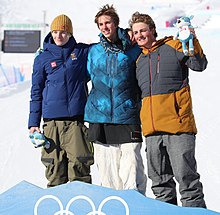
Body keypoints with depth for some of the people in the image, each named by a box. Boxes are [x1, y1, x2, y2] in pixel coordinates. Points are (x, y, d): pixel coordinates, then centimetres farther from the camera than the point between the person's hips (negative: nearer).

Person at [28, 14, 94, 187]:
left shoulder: (83, 52, 9)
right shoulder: (42, 59, 10)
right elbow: (36, 92, 12)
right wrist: (34, 123, 7)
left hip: (77, 118, -1)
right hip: (52, 120, 1)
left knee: (79, 164, -8)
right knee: (54, 165, -1)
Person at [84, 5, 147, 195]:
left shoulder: (132, 49, 5)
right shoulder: (93, 52, 12)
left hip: (128, 116, -2)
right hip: (101, 117, 2)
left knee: (131, 168, -10)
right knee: (107, 169, 3)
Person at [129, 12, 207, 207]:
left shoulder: (173, 47, 3)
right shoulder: (139, 59, 20)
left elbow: (199, 65, -9)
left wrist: (191, 43, -21)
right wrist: (138, 123, 20)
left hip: (177, 124, -6)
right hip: (152, 129, 6)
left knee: (186, 177, -7)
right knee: (160, 181, 11)